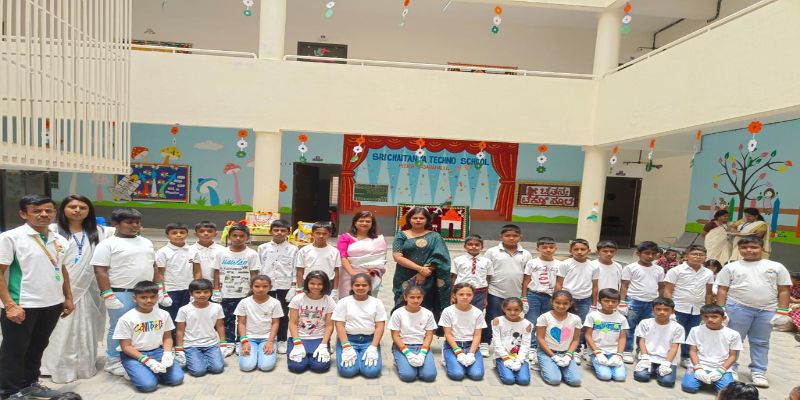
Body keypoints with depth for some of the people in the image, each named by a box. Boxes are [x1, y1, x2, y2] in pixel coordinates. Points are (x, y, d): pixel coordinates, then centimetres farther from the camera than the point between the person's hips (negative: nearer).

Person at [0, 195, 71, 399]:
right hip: (22, 306, -5)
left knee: (37, 347, 19)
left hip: (52, 304, 5)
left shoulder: (60, 240, 7)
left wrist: (68, 298, 14)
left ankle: (30, 384, 35)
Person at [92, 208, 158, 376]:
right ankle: (113, 362, 21)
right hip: (122, 294, -6)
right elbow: (100, 271, -11)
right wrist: (108, 296, -16)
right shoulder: (108, 244, -6)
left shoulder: (146, 242, 13)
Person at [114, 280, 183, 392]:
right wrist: (147, 360, -20)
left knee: (177, 378, -14)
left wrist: (167, 353, -15)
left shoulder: (163, 314, -2)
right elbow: (126, 346, -10)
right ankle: (136, 372, 7)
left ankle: (152, 371, 12)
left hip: (157, 351, 3)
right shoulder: (126, 319, -13)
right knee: (148, 384, -25)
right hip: (134, 355, -3)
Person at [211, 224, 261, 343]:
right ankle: (229, 343, 25)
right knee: (227, 321, 12)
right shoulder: (222, 253, 1)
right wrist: (216, 290, 1)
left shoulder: (252, 254, -5)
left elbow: (254, 275, -4)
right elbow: (217, 272, 5)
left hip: (244, 295, -2)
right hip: (225, 295, 2)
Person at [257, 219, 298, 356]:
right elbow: (258, 268, 6)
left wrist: (293, 287, -6)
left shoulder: (292, 249, -1)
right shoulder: (263, 248, 3)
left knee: (283, 314, 7)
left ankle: (281, 341, 19)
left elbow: (295, 270, -1)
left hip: (285, 286, -1)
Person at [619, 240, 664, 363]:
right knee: (630, 328, 3)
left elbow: (661, 287, 15)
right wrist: (622, 302, -11)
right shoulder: (631, 268, -4)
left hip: (652, 303, 4)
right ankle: (627, 352, 12)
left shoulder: (659, 270, 9)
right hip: (634, 302, -4)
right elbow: (625, 286, -5)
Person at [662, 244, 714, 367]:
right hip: (679, 309, -4)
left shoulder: (708, 273, 7)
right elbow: (667, 291, -8)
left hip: (697, 310, 5)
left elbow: (708, 293, 16)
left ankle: (686, 358, 27)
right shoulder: (676, 270, -7)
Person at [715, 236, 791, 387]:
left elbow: (783, 291, 7)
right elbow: (722, 290, 2)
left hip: (767, 310, 2)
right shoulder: (731, 267, 3)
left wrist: (782, 311, -1)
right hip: (738, 308, -1)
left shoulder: (776, 267, 8)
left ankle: (758, 372, 22)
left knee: (761, 342, 10)